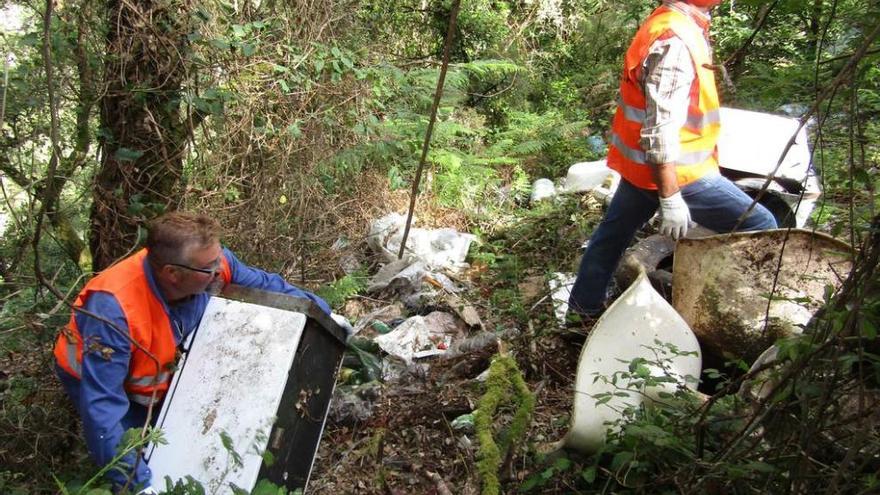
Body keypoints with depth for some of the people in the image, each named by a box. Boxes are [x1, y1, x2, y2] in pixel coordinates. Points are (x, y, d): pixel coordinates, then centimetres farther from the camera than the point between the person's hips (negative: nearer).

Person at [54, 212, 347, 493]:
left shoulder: (210, 263, -27)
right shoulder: (114, 310, -44)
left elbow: (264, 285, -8)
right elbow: (101, 404, -42)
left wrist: (322, 311, -4)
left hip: (166, 370, 5)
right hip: (99, 378, -5)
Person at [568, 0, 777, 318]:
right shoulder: (673, 41, -25)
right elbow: (661, 131, -27)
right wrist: (671, 198, -26)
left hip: (642, 164, 10)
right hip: (674, 172, -10)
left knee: (614, 231, 21)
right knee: (760, 228, -4)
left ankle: (584, 305, 37)